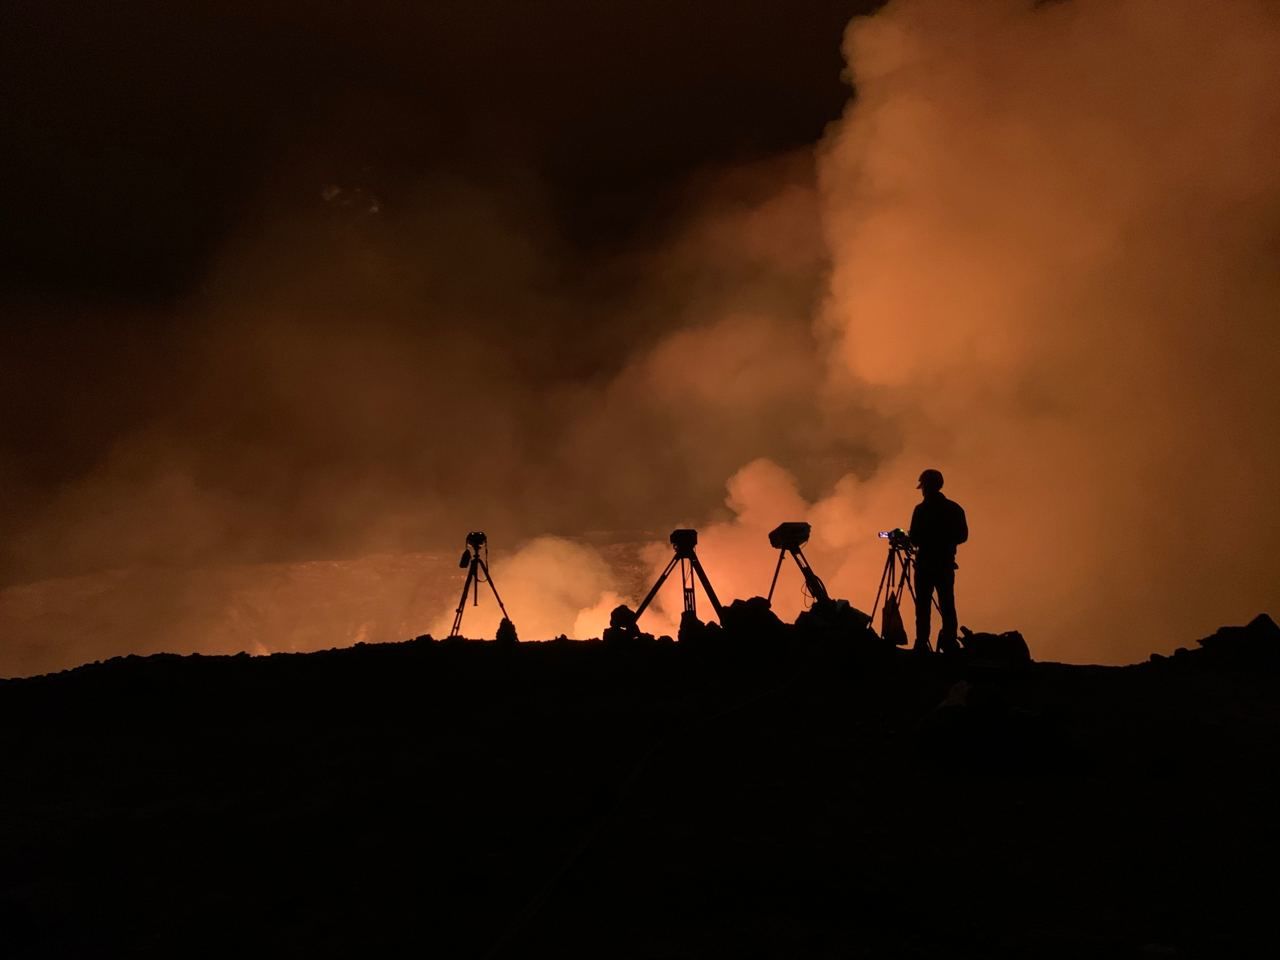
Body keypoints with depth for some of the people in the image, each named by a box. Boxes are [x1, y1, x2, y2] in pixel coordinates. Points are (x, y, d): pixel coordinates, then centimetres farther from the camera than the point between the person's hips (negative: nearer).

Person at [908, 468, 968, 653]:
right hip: (946, 562, 4)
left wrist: (909, 535, 10)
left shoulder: (921, 510, -10)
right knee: (947, 603, 9)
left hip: (926, 562, -4)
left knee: (923, 605, -2)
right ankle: (949, 641, 3)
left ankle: (922, 643, -7)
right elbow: (962, 536, 9)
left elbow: (915, 539, -12)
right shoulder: (955, 508, 4)